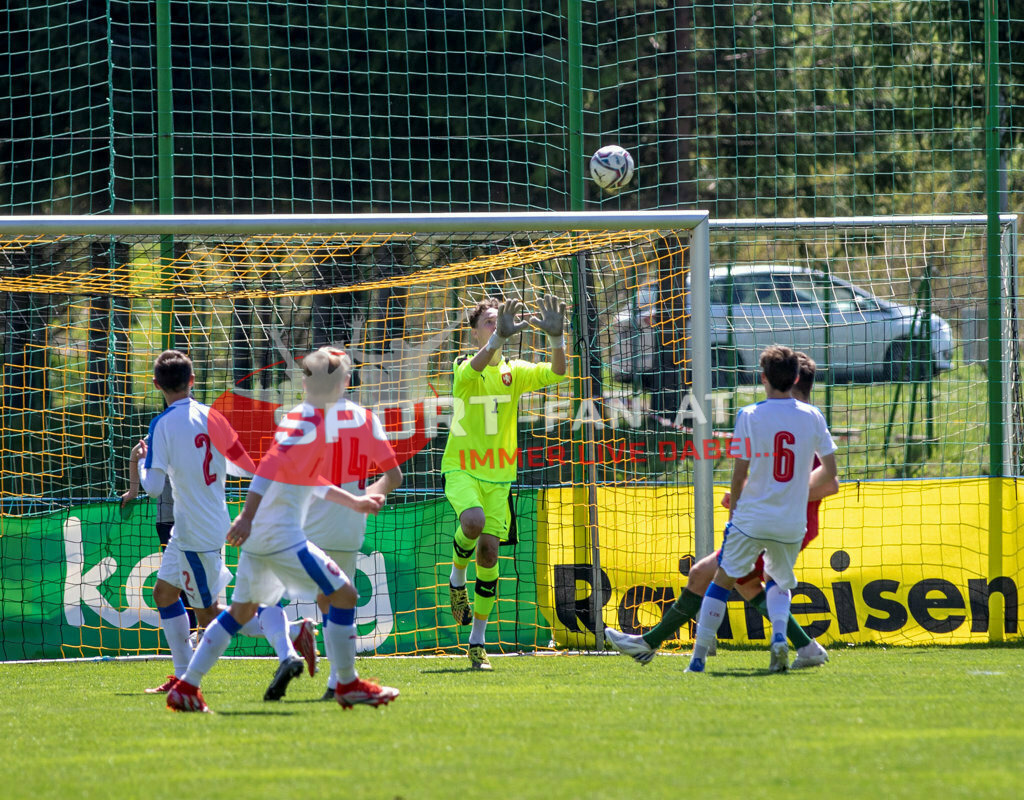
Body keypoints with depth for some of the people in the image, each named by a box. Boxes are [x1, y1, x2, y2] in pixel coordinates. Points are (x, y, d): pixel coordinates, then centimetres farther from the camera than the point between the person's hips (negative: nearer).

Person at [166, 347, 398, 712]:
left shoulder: (295, 416, 18)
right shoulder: (313, 421, -12)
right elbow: (271, 465, -24)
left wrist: (353, 502, 34)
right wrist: (248, 516, -30)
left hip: (258, 534, 10)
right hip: (282, 536, -10)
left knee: (242, 609, 15)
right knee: (344, 594, -4)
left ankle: (186, 687, 12)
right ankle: (348, 685, 1)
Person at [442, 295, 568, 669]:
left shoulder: (514, 372, 6)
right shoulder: (464, 369, -5)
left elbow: (556, 373, -9)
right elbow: (473, 370, -31)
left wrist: (555, 336, -28)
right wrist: (500, 336, -48)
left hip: (499, 476, 4)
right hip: (461, 470, -4)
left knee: (489, 553, 0)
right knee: (474, 521, -32)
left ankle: (478, 641, 11)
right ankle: (457, 579, 0)